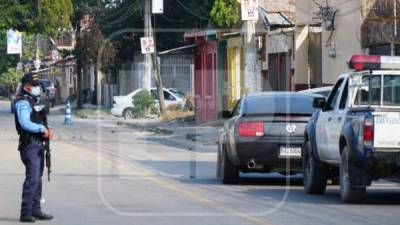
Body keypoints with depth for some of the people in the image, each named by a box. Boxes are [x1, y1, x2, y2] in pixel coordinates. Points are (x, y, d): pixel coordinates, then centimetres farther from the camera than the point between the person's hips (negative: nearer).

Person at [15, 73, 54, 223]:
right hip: (29, 144, -10)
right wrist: (42, 129, -18)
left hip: (39, 144, 10)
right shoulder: (23, 103, -13)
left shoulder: (35, 101, 17)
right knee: (32, 178, -13)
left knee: (37, 178, 13)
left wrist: (48, 130, 0)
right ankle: (26, 213, -12)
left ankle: (35, 210, 19)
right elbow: (25, 123, -25)